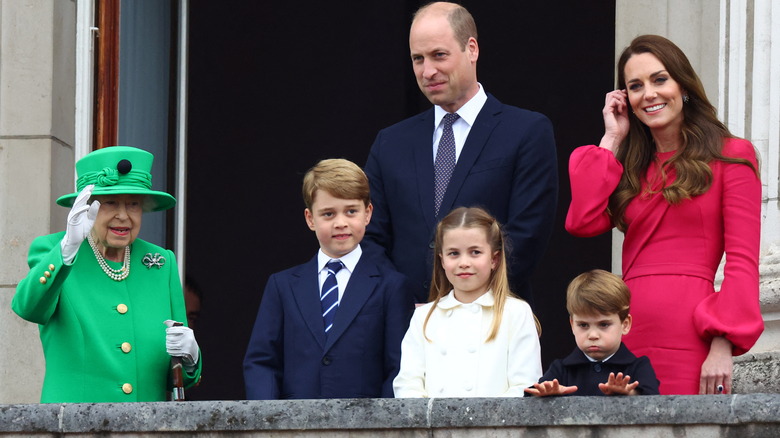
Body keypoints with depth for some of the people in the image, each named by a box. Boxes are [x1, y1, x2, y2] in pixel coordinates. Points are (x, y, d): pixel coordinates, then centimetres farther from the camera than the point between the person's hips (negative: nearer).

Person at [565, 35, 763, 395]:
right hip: (628, 334, 5)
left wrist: (723, 345, -15)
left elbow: (743, 260, -4)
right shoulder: (631, 166, 21)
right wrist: (612, 140, 11)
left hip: (689, 337, -5)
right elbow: (582, 222, 2)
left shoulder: (730, 157, 4)